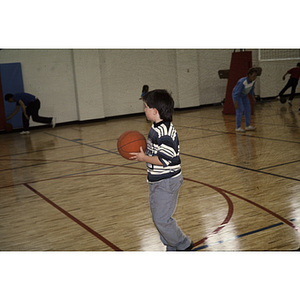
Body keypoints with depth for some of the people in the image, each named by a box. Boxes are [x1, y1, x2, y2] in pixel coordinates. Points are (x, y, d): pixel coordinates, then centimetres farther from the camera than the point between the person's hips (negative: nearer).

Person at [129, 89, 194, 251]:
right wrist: (142, 151, 4)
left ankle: (184, 245, 15)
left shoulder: (165, 131, -23)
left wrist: (144, 158, -17)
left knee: (161, 219, -5)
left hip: (166, 183, -10)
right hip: (157, 182, 10)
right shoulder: (156, 128, 9)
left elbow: (164, 159, -26)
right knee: (158, 217, 16)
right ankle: (172, 248, 29)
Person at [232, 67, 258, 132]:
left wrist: (253, 98, 11)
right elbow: (236, 93, -32)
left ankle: (248, 126, 13)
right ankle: (238, 127, -7)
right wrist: (236, 104, -30)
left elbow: (251, 89, 6)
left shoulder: (253, 81, -14)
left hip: (244, 95, 8)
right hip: (236, 95, -8)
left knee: (248, 109, 4)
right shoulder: (242, 82, -36)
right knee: (240, 110, -14)